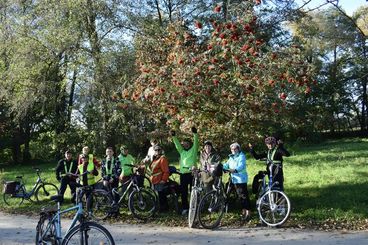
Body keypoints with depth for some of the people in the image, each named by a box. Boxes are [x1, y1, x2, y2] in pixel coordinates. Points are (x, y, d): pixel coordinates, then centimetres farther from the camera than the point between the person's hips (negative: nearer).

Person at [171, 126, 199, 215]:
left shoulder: (193, 150, 8)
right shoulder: (182, 151, 18)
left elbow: (196, 142, -6)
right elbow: (177, 144, 8)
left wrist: (195, 134, -20)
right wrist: (174, 136, -6)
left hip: (192, 173, -4)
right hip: (183, 174, 4)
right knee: (183, 192, 6)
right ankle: (185, 208, 13)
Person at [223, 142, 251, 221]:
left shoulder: (241, 156, -9)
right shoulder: (231, 157, 18)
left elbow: (241, 166, -23)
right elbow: (227, 164, 11)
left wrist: (234, 170, -41)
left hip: (241, 179, -8)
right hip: (235, 179, 8)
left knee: (244, 196, -9)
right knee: (240, 196, 13)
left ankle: (248, 212, -6)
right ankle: (243, 211, 22)